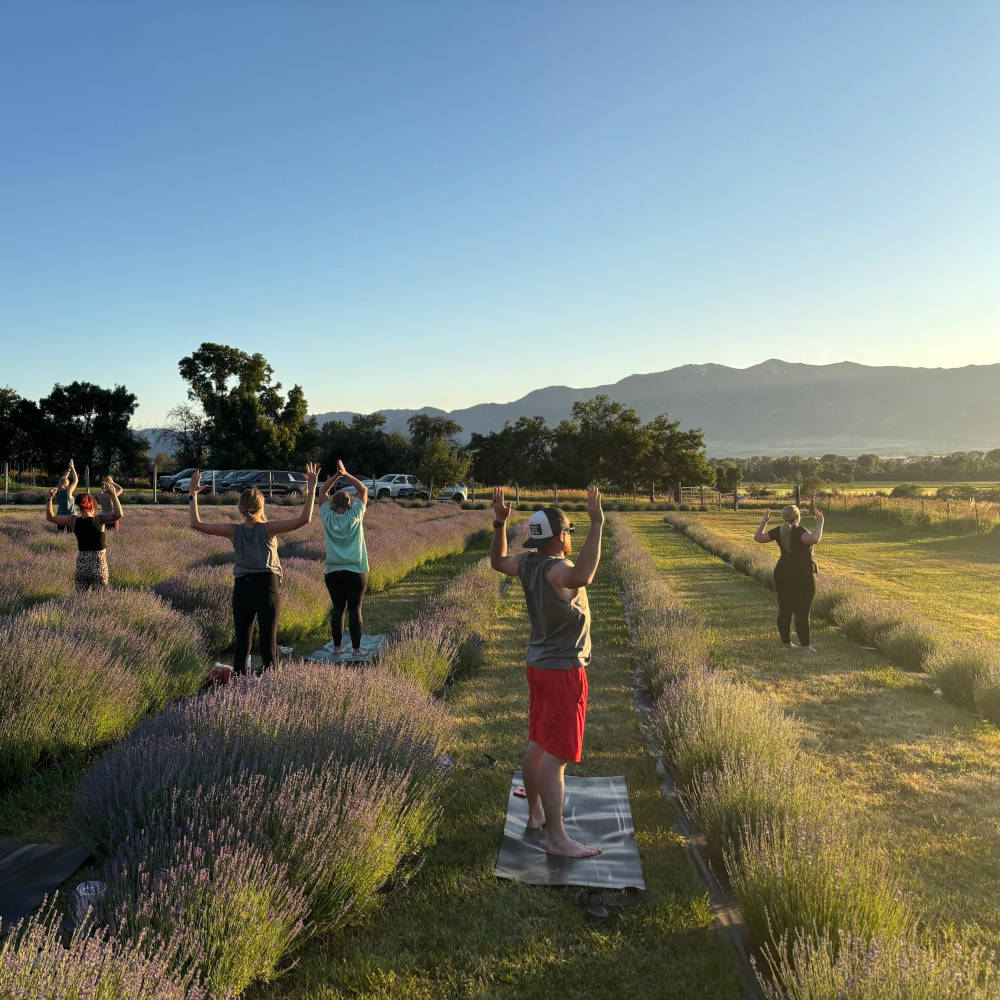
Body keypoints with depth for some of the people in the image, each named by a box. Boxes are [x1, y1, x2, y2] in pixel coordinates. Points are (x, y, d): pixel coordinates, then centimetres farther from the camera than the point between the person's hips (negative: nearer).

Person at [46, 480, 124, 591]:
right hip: (98, 565, -4)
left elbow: (50, 517, 8)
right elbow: (117, 515, -30)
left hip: (81, 564, 4)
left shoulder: (73, 520, -2)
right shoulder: (97, 520, -15)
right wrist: (113, 494, -29)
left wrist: (50, 498, 5)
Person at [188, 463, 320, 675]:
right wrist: (311, 489, -15)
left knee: (241, 641, 11)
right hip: (268, 586, -2)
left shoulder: (234, 530, -5)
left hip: (242, 588, 2)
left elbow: (197, 524, -1)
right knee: (268, 640, 4)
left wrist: (193, 495, 5)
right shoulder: (268, 528, -11)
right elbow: (304, 519, -18)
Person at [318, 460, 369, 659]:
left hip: (332, 572, 3)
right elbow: (363, 489, 3)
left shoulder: (328, 517, 0)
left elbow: (322, 491, 12)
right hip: (355, 571, -3)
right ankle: (356, 649, 3)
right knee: (355, 609, 1)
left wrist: (336, 475, 5)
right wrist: (346, 474, 2)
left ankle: (337, 646, 14)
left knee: (337, 608, 10)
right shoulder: (354, 516, -6)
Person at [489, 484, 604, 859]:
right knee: (557, 755, -5)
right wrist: (597, 525, -44)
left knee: (538, 743, 19)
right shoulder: (556, 570, -25)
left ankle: (535, 813, 33)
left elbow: (498, 560, 21)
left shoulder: (528, 563, 1)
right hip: (563, 671, -9)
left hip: (539, 665, 9)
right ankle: (556, 837, 1)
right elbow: (583, 576, -48)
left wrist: (499, 523, 17)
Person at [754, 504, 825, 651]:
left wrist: (764, 520, 16)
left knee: (784, 611, 10)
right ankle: (805, 645, 1)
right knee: (802, 612, -2)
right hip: (802, 576, -6)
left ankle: (786, 643, 17)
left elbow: (757, 537, 6)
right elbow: (814, 539, -33)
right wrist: (819, 522, -22)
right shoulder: (798, 531, -15)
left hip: (782, 574, 6)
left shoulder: (779, 531, 1)